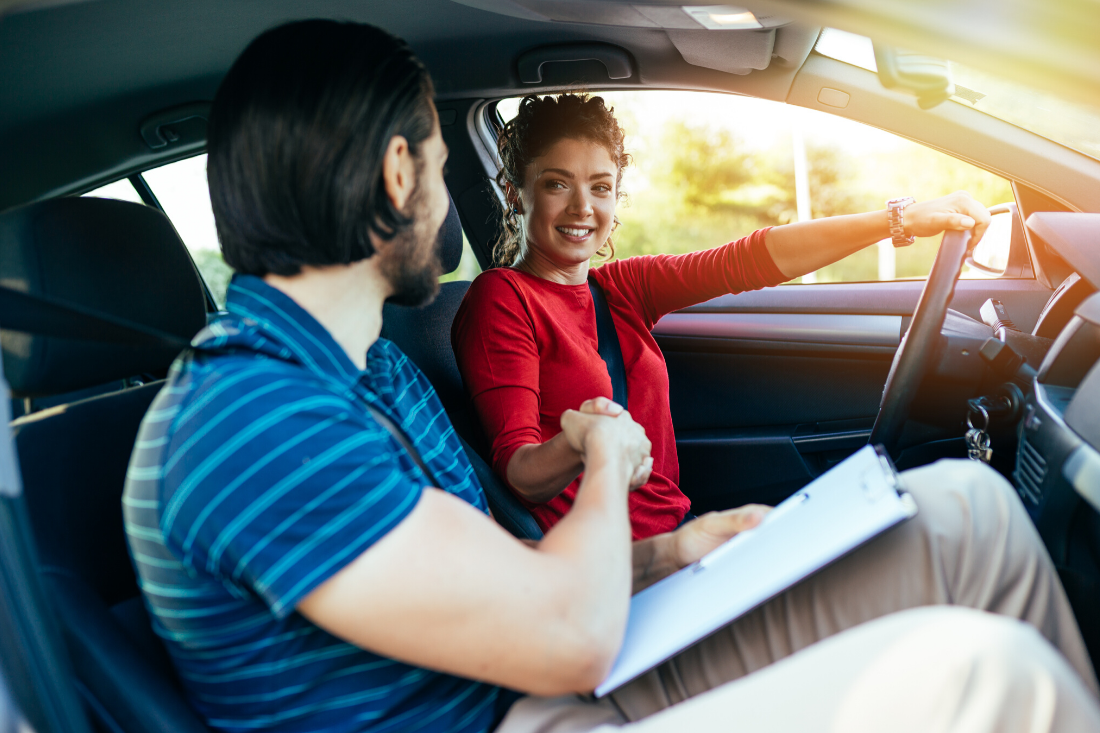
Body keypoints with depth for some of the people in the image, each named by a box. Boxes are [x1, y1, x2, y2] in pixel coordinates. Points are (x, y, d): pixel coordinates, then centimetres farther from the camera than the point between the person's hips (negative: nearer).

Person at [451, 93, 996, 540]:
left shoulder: (620, 288, 11)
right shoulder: (500, 298, -8)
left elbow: (745, 261, 3)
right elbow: (518, 473, -16)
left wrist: (906, 219, -2)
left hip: (677, 529, 7)